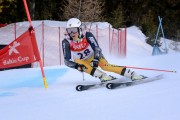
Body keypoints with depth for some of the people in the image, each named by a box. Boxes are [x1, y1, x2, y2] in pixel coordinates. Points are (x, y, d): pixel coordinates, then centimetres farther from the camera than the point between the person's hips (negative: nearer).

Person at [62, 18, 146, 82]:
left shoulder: (87, 35, -22)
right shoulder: (66, 42, -20)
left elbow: (97, 49, -22)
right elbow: (67, 61, -22)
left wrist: (96, 60, -38)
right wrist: (76, 66, -39)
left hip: (95, 57, -1)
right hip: (83, 62, 2)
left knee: (105, 66, -28)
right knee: (80, 64, -33)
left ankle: (132, 75, -26)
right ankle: (103, 76, -38)